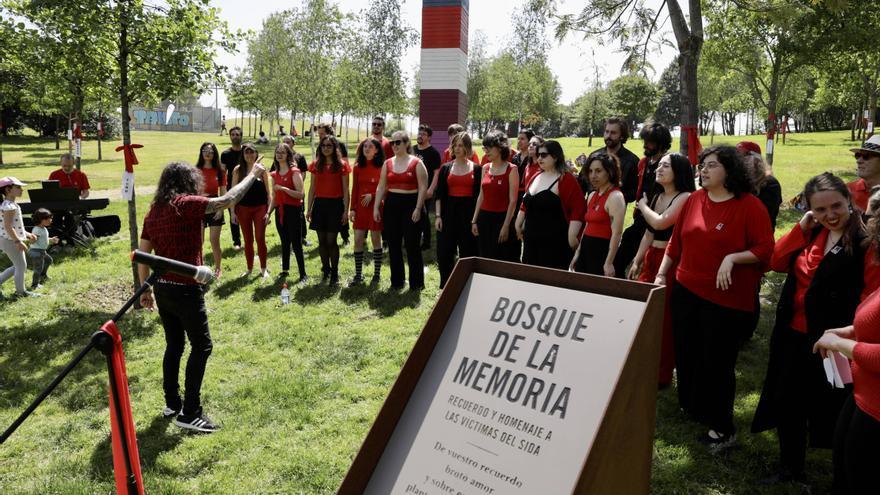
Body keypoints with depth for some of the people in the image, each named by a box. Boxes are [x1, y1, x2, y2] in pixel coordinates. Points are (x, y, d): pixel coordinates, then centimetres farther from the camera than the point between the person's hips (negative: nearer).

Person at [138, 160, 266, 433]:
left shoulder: (154, 211, 9)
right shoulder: (187, 204, -13)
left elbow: (142, 255, 12)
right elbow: (227, 200, -17)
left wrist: (145, 289, 19)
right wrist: (253, 175, -5)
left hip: (162, 288, 8)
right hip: (185, 289, -8)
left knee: (174, 345, 19)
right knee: (201, 346, 1)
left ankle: (172, 404, 28)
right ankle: (189, 413, 2)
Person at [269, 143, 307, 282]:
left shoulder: (294, 172, -8)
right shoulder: (274, 174, 11)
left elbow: (301, 194, -17)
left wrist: (283, 188, -23)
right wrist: (269, 212, 11)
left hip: (293, 210, -6)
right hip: (280, 211, 6)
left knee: (296, 243, -6)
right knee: (284, 242, 15)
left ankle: (303, 274, 0)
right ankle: (285, 270, 25)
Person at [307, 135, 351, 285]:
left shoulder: (341, 165, -1)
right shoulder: (316, 165, 8)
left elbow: (345, 190, -1)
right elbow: (312, 188, 11)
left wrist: (346, 210, -6)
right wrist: (309, 209, 7)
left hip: (335, 205, -3)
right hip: (319, 204, 3)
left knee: (331, 241, -4)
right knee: (322, 241, 7)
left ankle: (334, 273, 9)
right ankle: (325, 270, 21)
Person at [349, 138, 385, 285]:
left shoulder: (382, 168, -3)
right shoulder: (358, 168, 7)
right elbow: (354, 189, 8)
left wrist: (372, 195, -14)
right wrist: (352, 209, 3)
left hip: (375, 206, -3)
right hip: (360, 207, 3)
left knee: (376, 239, 4)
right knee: (358, 241, 1)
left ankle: (377, 274, 15)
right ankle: (358, 274, 10)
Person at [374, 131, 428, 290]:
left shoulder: (416, 163, -3)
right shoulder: (387, 163, 10)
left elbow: (423, 187, -7)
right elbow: (381, 187, 11)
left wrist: (418, 208, -15)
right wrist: (376, 207, 4)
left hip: (411, 204, -5)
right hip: (391, 205, 5)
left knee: (412, 245, -2)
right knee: (393, 245, 8)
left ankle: (416, 282, 8)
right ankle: (396, 281, 19)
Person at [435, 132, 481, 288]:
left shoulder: (476, 168, 2)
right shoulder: (445, 168, 7)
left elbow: (479, 194, 2)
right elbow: (439, 194, 5)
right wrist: (437, 215, -4)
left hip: (469, 212, -2)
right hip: (448, 212, 2)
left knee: (468, 252, 3)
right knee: (444, 252, 3)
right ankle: (445, 286, 18)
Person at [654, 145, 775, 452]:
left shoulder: (750, 205, -9)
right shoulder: (693, 200, 4)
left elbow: (765, 250, -11)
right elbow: (676, 241, 10)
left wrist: (732, 258, -24)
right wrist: (661, 275, 10)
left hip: (726, 299, -5)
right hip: (686, 292, 5)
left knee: (717, 363, 2)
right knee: (686, 355, 16)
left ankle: (722, 429, 17)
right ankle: (691, 407, 38)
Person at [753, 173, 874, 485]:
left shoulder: (864, 240, -16)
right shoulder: (812, 233, 7)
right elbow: (777, 262, 2)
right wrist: (802, 227, -6)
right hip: (792, 334, 7)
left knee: (830, 414, 8)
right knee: (788, 407, 18)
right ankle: (790, 471, 38)